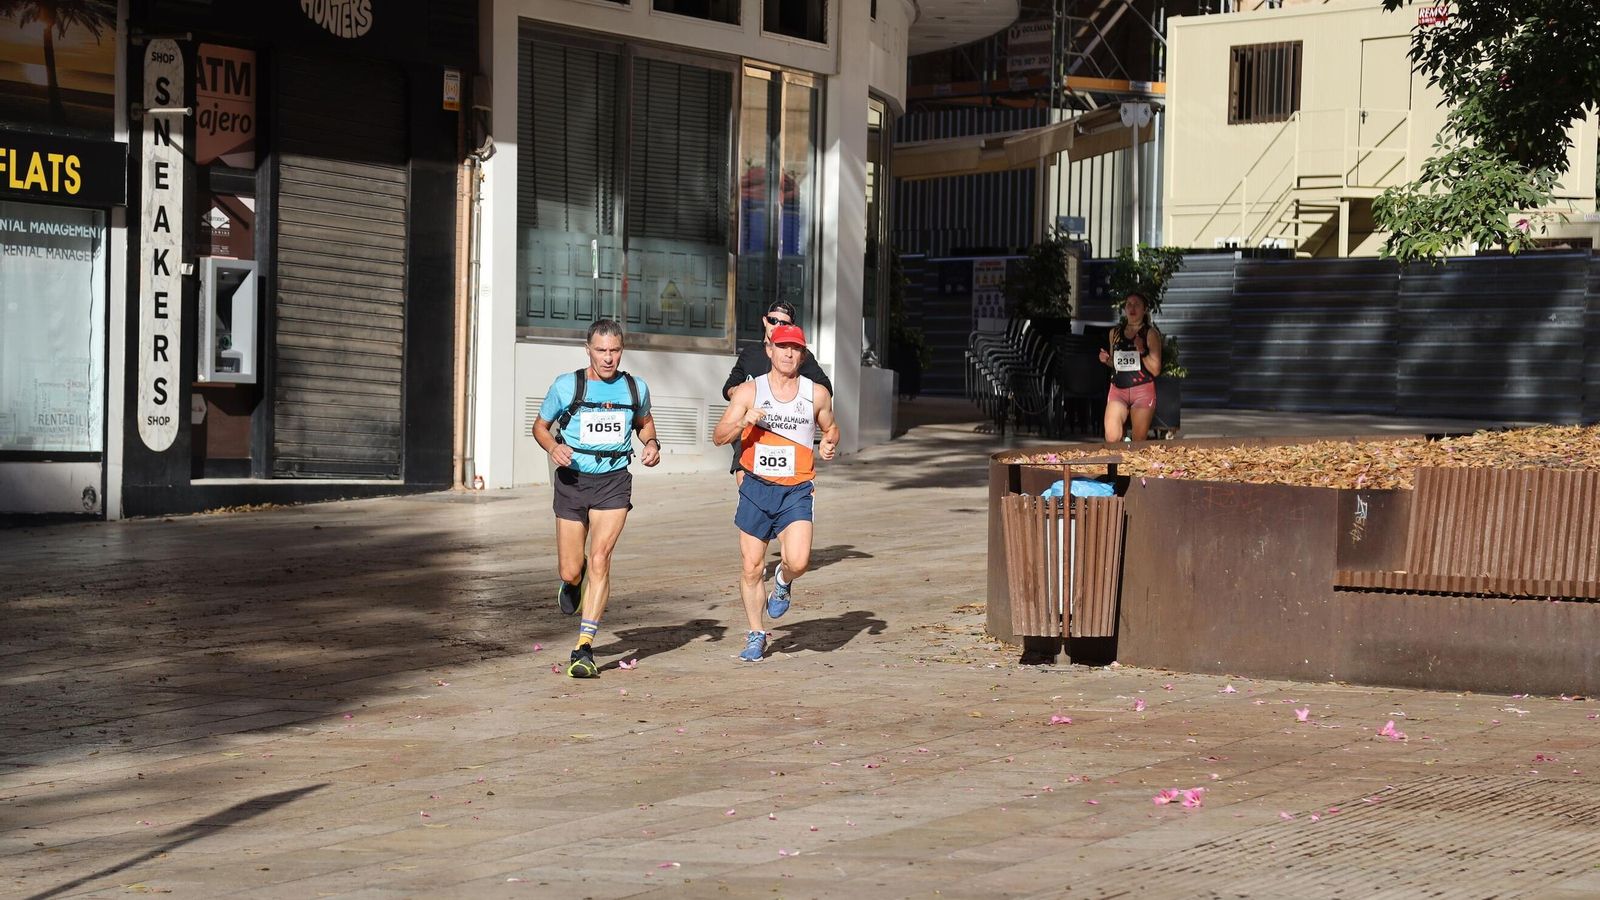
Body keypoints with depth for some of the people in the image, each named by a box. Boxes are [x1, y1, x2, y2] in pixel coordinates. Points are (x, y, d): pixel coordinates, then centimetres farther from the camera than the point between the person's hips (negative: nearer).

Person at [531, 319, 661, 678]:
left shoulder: (636, 388, 4)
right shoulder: (566, 386, -3)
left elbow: (644, 422, 24)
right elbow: (540, 425, 9)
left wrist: (651, 443, 2)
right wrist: (553, 447, -12)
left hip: (614, 482, 0)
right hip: (573, 480, 0)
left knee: (600, 559, -16)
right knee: (571, 571, 0)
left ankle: (584, 648, -15)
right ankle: (572, 582, 42)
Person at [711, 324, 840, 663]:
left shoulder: (817, 394, 3)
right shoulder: (749, 391, -1)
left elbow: (830, 427, 21)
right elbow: (718, 437, -3)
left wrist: (830, 443, -2)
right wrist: (742, 422, -22)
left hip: (796, 491, 0)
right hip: (756, 488, 0)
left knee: (798, 562, -20)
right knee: (751, 567, 4)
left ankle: (783, 582, 17)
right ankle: (756, 635, 23)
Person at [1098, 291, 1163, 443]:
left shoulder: (1150, 333, -1)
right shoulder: (1115, 333, 10)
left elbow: (1155, 370, -5)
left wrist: (1142, 351, -17)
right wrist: (1106, 360, 3)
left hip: (1142, 391, -3)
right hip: (1118, 389, 3)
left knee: (1139, 442, -1)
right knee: (1111, 440, -14)